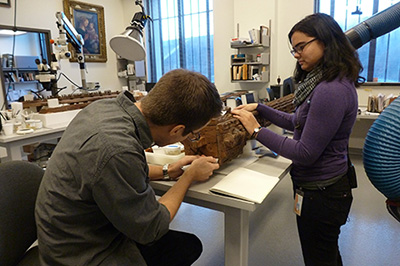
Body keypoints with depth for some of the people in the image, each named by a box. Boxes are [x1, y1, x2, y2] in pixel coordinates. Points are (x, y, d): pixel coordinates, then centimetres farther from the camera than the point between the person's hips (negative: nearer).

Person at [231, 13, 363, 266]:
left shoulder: (332, 90, -26)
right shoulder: (323, 81, 6)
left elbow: (304, 154, -25)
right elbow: (298, 122, 13)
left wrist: (256, 130, -19)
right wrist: (259, 108, 5)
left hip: (320, 193, -9)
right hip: (326, 186, 9)